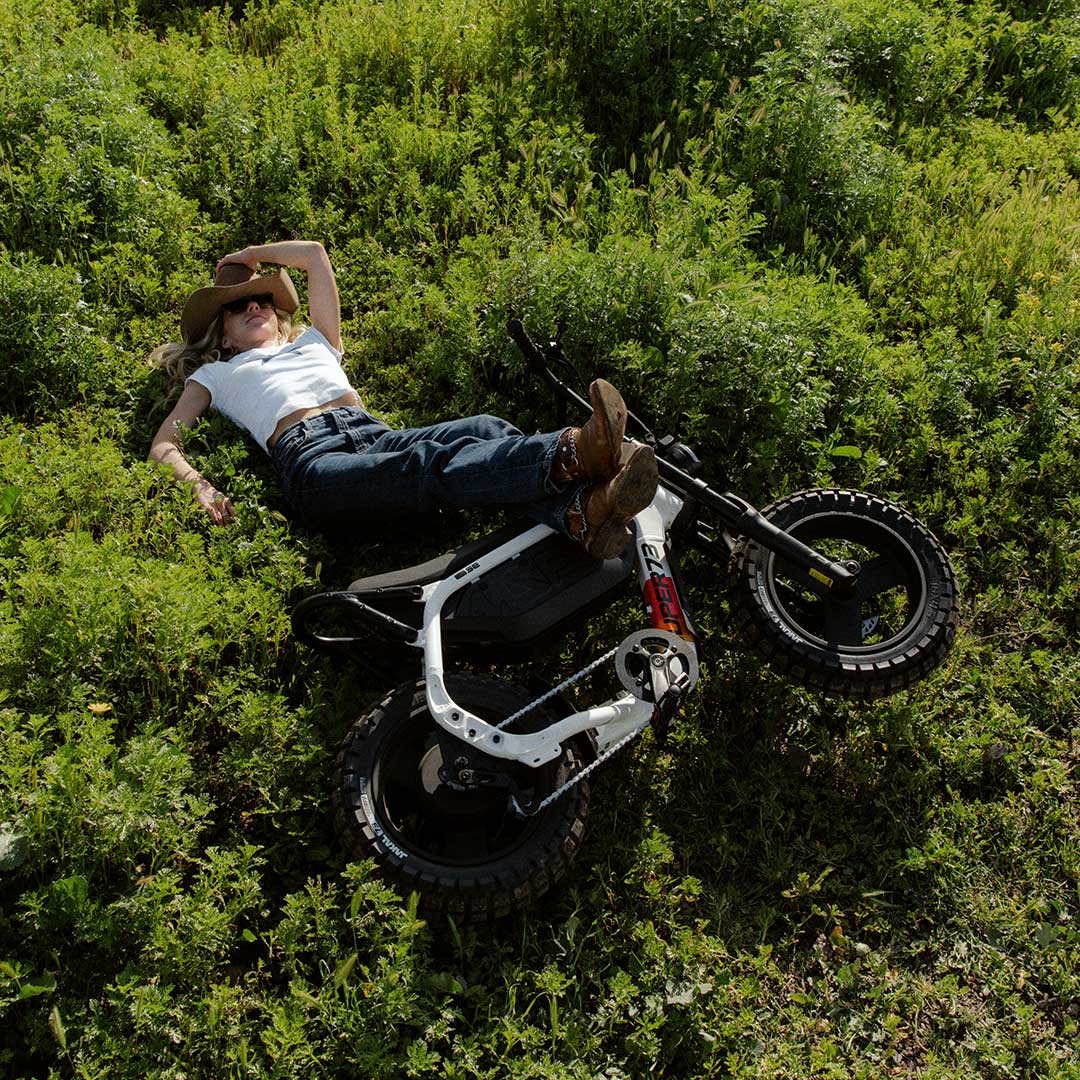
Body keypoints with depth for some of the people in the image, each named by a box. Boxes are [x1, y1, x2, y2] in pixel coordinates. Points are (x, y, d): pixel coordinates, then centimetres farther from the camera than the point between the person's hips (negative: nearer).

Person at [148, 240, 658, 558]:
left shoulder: (314, 341, 41)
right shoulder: (214, 375, 32)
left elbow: (315, 254, 44)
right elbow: (164, 446, 19)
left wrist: (246, 257, 51)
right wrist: (199, 487, -2)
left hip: (375, 434, 5)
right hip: (311, 459, -5)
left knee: (486, 431, -30)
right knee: (433, 466, -37)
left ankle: (582, 513, -60)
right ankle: (572, 454, -66)